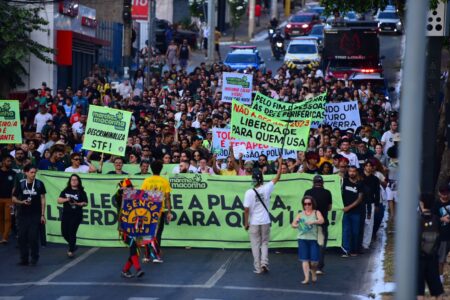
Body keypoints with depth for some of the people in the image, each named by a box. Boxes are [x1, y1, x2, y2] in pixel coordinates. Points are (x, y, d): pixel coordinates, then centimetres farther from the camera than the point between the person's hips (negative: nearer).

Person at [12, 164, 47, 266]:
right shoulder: (21, 184, 1)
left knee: (33, 237, -7)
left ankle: (34, 258, 9)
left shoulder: (39, 184, -2)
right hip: (22, 215, 2)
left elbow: (42, 199, 1)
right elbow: (14, 199, 8)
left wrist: (43, 215, -2)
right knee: (22, 237, 1)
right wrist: (22, 202, -12)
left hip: (35, 215, -2)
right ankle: (24, 259, 11)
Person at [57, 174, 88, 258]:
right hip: (66, 214, 4)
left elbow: (85, 203, -2)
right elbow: (59, 200, 6)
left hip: (76, 215, -4)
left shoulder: (81, 192, 0)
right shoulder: (66, 191, 9)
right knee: (64, 232, 5)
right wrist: (66, 199, -12)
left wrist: (77, 204, -18)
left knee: (72, 233, -8)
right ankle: (73, 245, 31)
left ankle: (71, 251, -1)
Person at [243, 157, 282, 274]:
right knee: (264, 243, 14)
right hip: (265, 221, 2)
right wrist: (280, 164, 14)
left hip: (254, 223, -2)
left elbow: (246, 209, -12)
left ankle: (258, 267, 6)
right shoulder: (266, 189, -8)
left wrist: (246, 223, -1)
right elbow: (277, 178, 4)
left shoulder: (249, 193, -13)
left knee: (255, 245, 6)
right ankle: (264, 262, -3)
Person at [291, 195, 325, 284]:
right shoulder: (301, 214, 10)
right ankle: (306, 278, -2)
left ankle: (313, 273, 26)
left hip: (313, 239, -2)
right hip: (302, 238, 2)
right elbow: (293, 224, 4)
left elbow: (322, 220, -11)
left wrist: (313, 221, -28)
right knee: (304, 259, -3)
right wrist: (296, 225, -19)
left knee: (314, 260, -3)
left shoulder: (316, 212, 6)